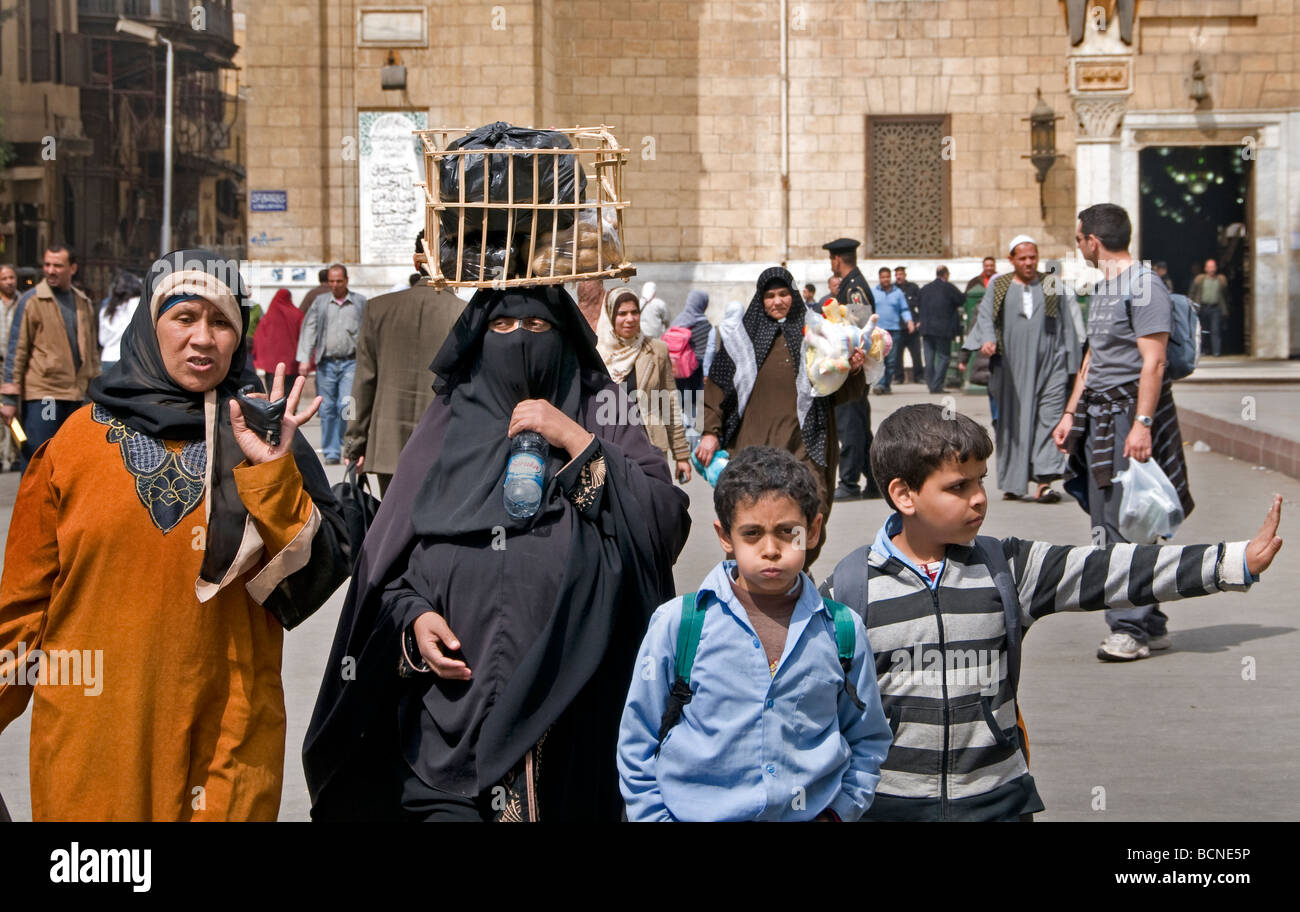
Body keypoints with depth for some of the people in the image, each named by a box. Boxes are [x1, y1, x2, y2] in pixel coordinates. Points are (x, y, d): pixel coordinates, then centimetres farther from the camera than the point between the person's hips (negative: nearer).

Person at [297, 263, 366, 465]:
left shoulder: (361, 303, 9)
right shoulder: (320, 303, 12)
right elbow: (309, 331, 7)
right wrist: (304, 359, -3)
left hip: (351, 362, -2)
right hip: (326, 363, 2)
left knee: (346, 406, -15)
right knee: (327, 409, 2)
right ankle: (332, 452, 9)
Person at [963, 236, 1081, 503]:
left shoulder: (1053, 287, 11)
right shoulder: (998, 287, 11)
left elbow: (1067, 327, 12)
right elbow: (985, 316, 0)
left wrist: (1072, 365, 7)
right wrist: (988, 339, -22)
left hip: (1049, 365, -1)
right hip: (1011, 368, 1)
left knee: (1049, 419, -13)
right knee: (1013, 421, 3)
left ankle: (1044, 482, -19)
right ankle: (1014, 483, 11)